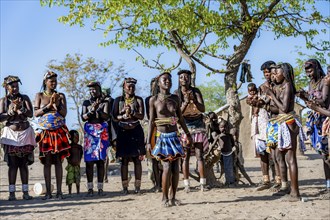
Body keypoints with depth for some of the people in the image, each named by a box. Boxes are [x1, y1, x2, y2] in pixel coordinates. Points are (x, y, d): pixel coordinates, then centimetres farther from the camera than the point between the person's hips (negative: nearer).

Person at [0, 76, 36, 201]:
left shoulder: (24, 98, 2)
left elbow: (30, 114, -10)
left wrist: (21, 108, -26)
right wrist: (11, 111, -19)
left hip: (25, 134, 1)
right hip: (11, 134, -1)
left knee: (24, 164, 1)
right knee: (12, 164, -6)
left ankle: (25, 192, 3)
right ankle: (12, 192, -5)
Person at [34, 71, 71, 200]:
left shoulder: (61, 96, 9)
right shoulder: (40, 96, 7)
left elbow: (64, 114, 1)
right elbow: (36, 113, -1)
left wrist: (57, 104, -13)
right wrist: (49, 105, -10)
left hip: (59, 132, 0)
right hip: (45, 132, 0)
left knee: (58, 161, -2)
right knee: (47, 161, -2)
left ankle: (59, 191, -1)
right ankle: (48, 192, 2)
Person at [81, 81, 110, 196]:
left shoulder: (104, 102, 8)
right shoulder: (86, 103, 11)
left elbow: (106, 117, -5)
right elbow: (83, 117, 0)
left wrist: (98, 109, -20)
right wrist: (92, 110, -15)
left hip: (101, 131, -1)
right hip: (89, 132, 1)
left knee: (100, 160, -2)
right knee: (89, 160, -4)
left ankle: (100, 188, 0)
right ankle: (90, 188, -1)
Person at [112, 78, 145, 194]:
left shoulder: (138, 100, 5)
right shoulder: (118, 100, 6)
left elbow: (141, 116, -5)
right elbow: (115, 117, 1)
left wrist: (132, 112, -21)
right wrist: (124, 116, -15)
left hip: (136, 131, 0)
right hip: (123, 131, 0)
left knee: (137, 159, -1)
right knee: (124, 159, -1)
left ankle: (137, 186, 3)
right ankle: (125, 186, 3)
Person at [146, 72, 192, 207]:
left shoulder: (175, 98, 7)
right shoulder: (154, 100, -1)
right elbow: (151, 121, 0)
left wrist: (188, 134, 17)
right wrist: (148, 141, -3)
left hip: (174, 136, 3)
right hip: (162, 137, -3)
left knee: (175, 168, 0)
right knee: (167, 167, -11)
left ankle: (173, 197, 12)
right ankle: (165, 198, 2)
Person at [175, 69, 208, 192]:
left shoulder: (196, 91, 3)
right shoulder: (176, 94, 0)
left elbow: (203, 109, -4)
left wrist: (194, 100, -21)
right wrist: (186, 102, -20)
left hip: (197, 125, 1)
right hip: (184, 126, -1)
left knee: (199, 155, -5)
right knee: (185, 156, -3)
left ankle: (202, 183, -4)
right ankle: (186, 184, 1)